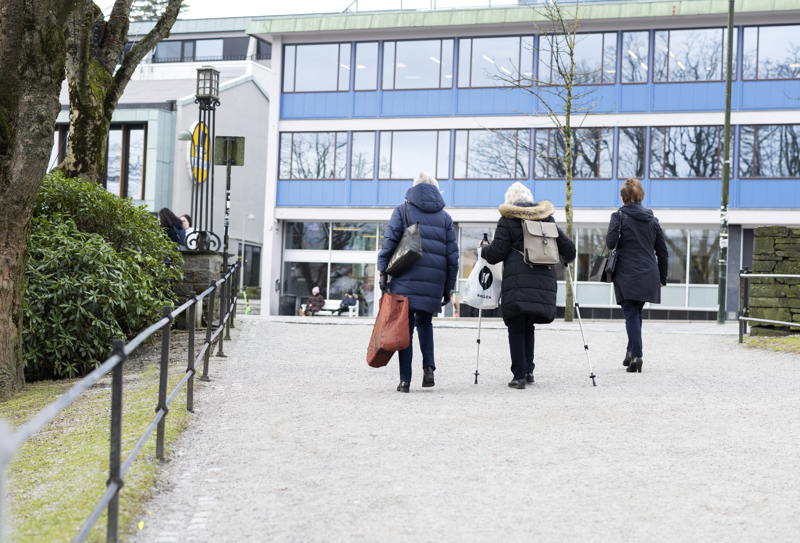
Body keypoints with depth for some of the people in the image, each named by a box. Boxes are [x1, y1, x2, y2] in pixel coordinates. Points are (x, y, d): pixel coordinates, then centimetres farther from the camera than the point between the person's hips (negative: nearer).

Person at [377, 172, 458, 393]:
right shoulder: (444, 217, 16)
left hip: (406, 277, -2)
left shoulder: (402, 210, 8)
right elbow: (452, 254, 13)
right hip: (434, 280, 3)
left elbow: (389, 242, -3)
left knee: (406, 327, -1)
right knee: (424, 322, 20)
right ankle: (429, 366, 0)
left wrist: (383, 271, -3)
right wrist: (448, 287, 16)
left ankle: (405, 379, -3)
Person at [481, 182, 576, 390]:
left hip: (518, 283, -4)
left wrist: (484, 248, 18)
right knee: (528, 326, 18)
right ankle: (528, 370, 15)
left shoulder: (507, 220, 2)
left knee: (516, 328, 1)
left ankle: (519, 375, -4)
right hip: (544, 282, 4)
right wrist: (567, 259, 40)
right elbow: (567, 247, 18)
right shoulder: (547, 219, 15)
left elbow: (496, 253, -3)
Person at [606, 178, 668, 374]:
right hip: (648, 276, 4)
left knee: (631, 315, -4)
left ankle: (636, 355, -15)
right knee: (636, 313, 17)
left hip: (627, 275, -4)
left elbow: (611, 242, -16)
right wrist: (662, 277, 20)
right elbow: (662, 250, 13)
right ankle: (631, 352, 21)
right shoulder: (652, 218, 11)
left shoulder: (619, 216, -3)